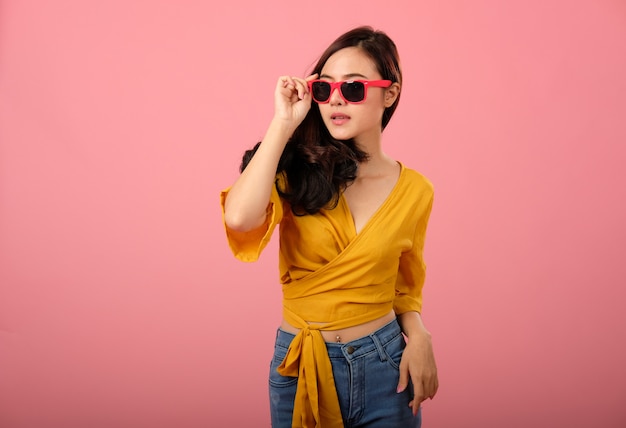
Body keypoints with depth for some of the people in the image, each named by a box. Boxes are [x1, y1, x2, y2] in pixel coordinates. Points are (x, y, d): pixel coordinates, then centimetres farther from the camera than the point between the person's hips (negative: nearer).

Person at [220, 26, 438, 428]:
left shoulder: (414, 190, -3)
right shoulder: (298, 170, -8)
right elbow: (240, 218, -29)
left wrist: (417, 334, -9)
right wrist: (284, 123, -22)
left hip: (384, 364, 1)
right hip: (301, 365, -1)